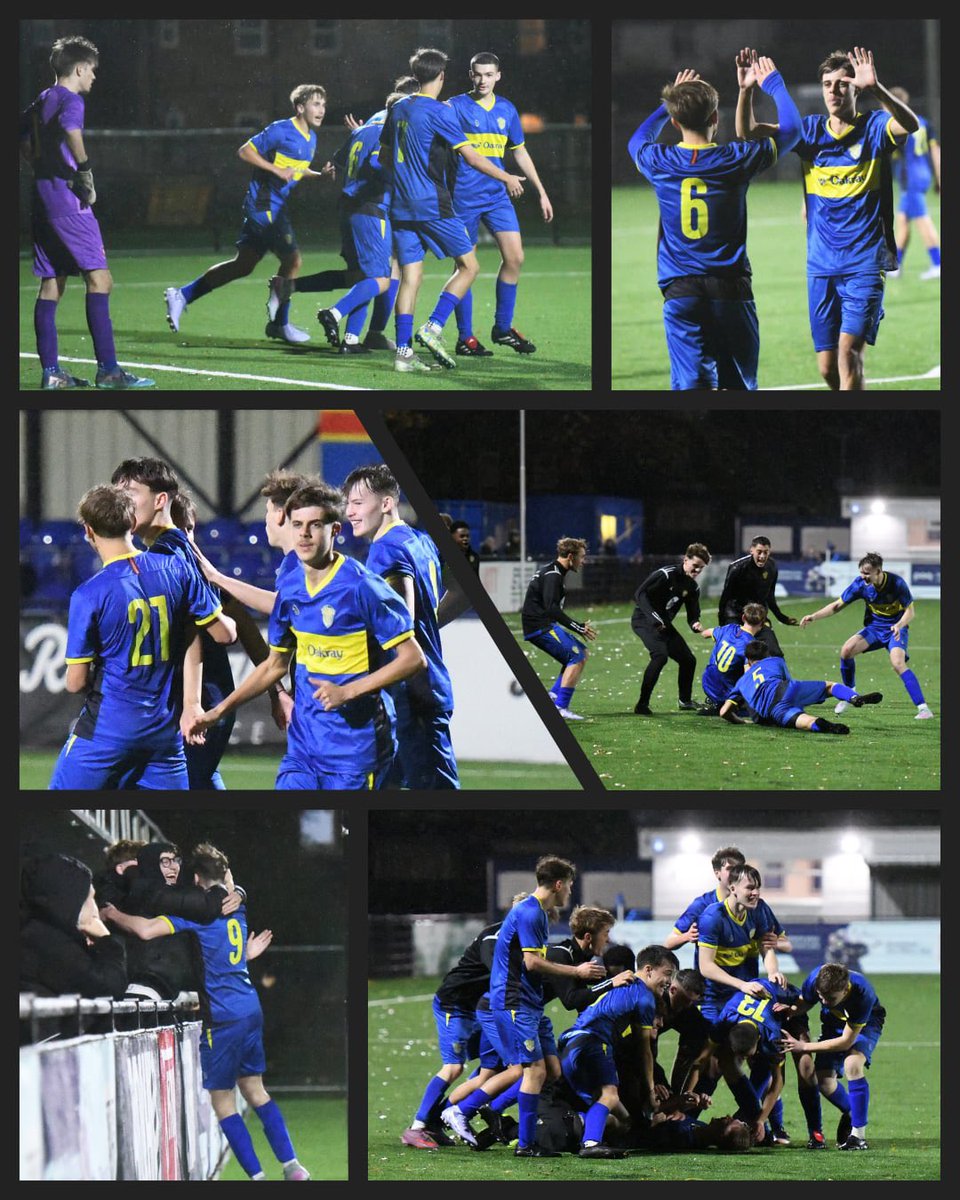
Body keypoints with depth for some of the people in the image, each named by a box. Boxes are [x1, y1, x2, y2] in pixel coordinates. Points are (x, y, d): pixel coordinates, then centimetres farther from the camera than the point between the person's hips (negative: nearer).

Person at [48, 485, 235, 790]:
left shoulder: (89, 595, -12)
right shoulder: (176, 570, -2)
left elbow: (76, 681, -9)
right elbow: (224, 633, 4)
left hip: (107, 730, -4)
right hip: (166, 729, 4)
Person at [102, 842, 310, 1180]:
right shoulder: (236, 907, 13)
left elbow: (146, 930, -21)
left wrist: (114, 915, -5)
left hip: (221, 1016, -7)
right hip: (251, 1009, 7)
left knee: (221, 1100, 1)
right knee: (255, 1090, 16)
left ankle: (257, 1177, -3)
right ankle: (293, 1168, 10)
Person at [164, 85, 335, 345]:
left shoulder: (311, 138, 13)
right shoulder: (281, 130, -14)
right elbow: (245, 151, -12)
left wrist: (319, 175, 6)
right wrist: (277, 170, -19)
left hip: (276, 208, 9)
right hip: (264, 205, -9)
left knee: (243, 265, 10)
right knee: (292, 260, -6)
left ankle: (182, 295, 16)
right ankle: (279, 324, 9)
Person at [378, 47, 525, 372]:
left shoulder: (398, 109, 11)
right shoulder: (439, 112, -9)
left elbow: (384, 156, 21)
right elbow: (470, 155, -11)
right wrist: (507, 178, -1)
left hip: (401, 208, 7)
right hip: (432, 205, -6)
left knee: (410, 277, 4)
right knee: (468, 266, 4)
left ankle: (403, 351, -5)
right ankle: (433, 328, -9)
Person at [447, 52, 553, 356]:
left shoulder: (506, 110, 9)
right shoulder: (456, 107, -6)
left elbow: (519, 152, 19)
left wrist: (541, 192, 18)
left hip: (497, 195, 5)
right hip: (464, 196, -5)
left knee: (514, 257, -2)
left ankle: (502, 328, 13)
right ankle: (465, 338, 6)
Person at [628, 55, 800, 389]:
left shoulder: (658, 163, 0)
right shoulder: (736, 160, -4)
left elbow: (637, 140, 27)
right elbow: (791, 129, 11)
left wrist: (672, 102, 36)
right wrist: (772, 82, 25)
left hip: (681, 292, 0)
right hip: (730, 290, 0)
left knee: (692, 386, -8)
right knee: (740, 387, 11)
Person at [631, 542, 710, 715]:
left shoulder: (692, 587, 6)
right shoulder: (665, 575, -18)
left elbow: (692, 614, 9)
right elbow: (640, 594, -22)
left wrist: (695, 625, -16)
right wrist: (653, 617, -32)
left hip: (664, 625, 9)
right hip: (644, 619, -8)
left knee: (688, 660, 11)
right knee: (660, 654, -30)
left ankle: (685, 700, 35)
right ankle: (642, 704, -26)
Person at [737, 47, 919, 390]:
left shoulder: (872, 128, -4)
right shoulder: (811, 131, 8)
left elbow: (909, 124, -26)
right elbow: (748, 133, 2)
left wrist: (875, 89, -43)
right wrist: (747, 91, -17)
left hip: (864, 266, -5)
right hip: (821, 267, 5)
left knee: (848, 350, -18)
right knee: (828, 366, 6)